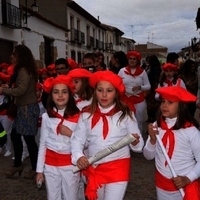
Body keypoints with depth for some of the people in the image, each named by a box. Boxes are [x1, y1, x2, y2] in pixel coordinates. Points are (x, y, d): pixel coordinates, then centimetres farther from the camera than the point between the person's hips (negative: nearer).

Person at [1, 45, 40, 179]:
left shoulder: (23, 70, -15)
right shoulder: (23, 69, 15)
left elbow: (21, 90, -22)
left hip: (28, 108, -10)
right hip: (24, 107, 10)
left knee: (29, 138, -2)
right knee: (15, 135, 14)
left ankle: (35, 168, 11)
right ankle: (18, 165, 27)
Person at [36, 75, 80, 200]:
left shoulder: (78, 117, -8)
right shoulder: (47, 116, -3)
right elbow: (43, 144, 3)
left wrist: (70, 134, -19)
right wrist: (40, 170, 5)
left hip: (71, 165, -1)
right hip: (50, 165, 2)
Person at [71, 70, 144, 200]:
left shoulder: (126, 114, -7)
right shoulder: (86, 115, -3)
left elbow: (139, 145, -5)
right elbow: (77, 140, -3)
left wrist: (135, 142, -27)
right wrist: (78, 156, -21)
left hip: (118, 169, -3)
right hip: (93, 169, 3)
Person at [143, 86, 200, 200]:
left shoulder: (190, 130, -16)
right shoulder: (156, 126, -7)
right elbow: (148, 156, 0)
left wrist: (188, 179, -18)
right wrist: (153, 139, -16)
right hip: (162, 184, 4)